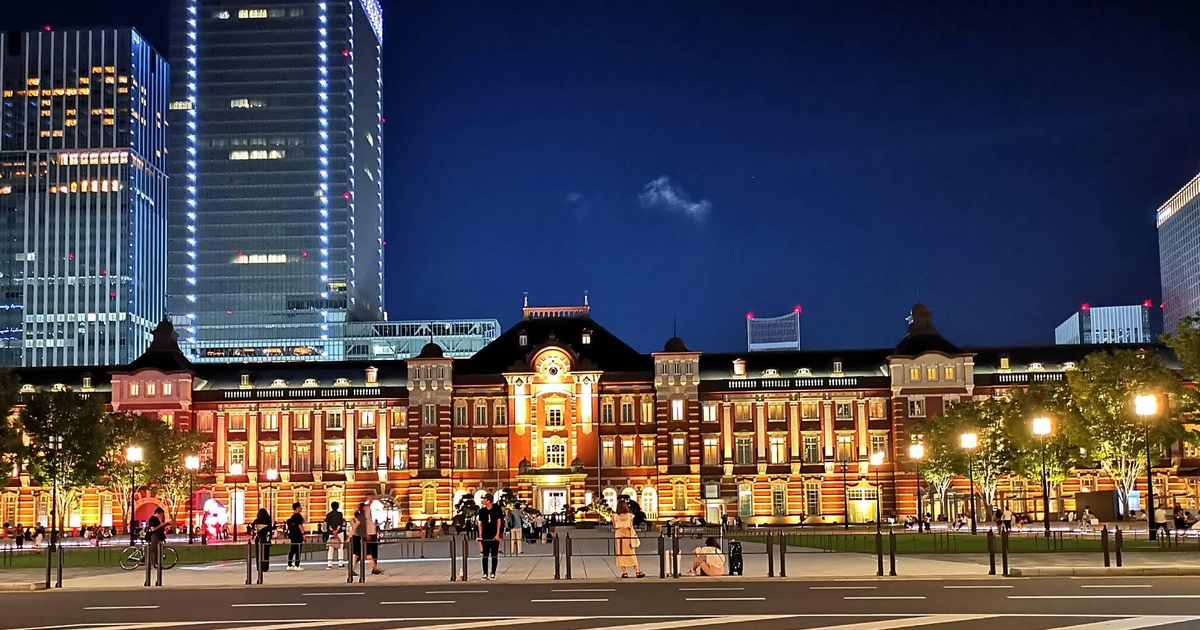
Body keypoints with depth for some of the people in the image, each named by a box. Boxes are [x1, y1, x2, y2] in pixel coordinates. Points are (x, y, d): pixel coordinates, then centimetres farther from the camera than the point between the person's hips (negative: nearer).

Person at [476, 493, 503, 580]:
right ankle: (485, 573, 6)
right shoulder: (482, 510, 5)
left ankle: (493, 573, 8)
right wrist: (480, 535, 2)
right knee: (485, 555, 0)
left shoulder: (496, 508, -3)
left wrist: (497, 534, -9)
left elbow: (499, 521, -3)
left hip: (494, 535, -2)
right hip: (485, 535, 2)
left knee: (494, 555, 2)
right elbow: (480, 523, 9)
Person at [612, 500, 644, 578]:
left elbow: (614, 527, 1)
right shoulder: (630, 515, -3)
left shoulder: (615, 516, -4)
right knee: (632, 554, 6)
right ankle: (637, 571, 4)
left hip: (618, 536, 0)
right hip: (628, 535, 0)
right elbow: (631, 526, 2)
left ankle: (624, 572, 1)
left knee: (621, 554, 5)